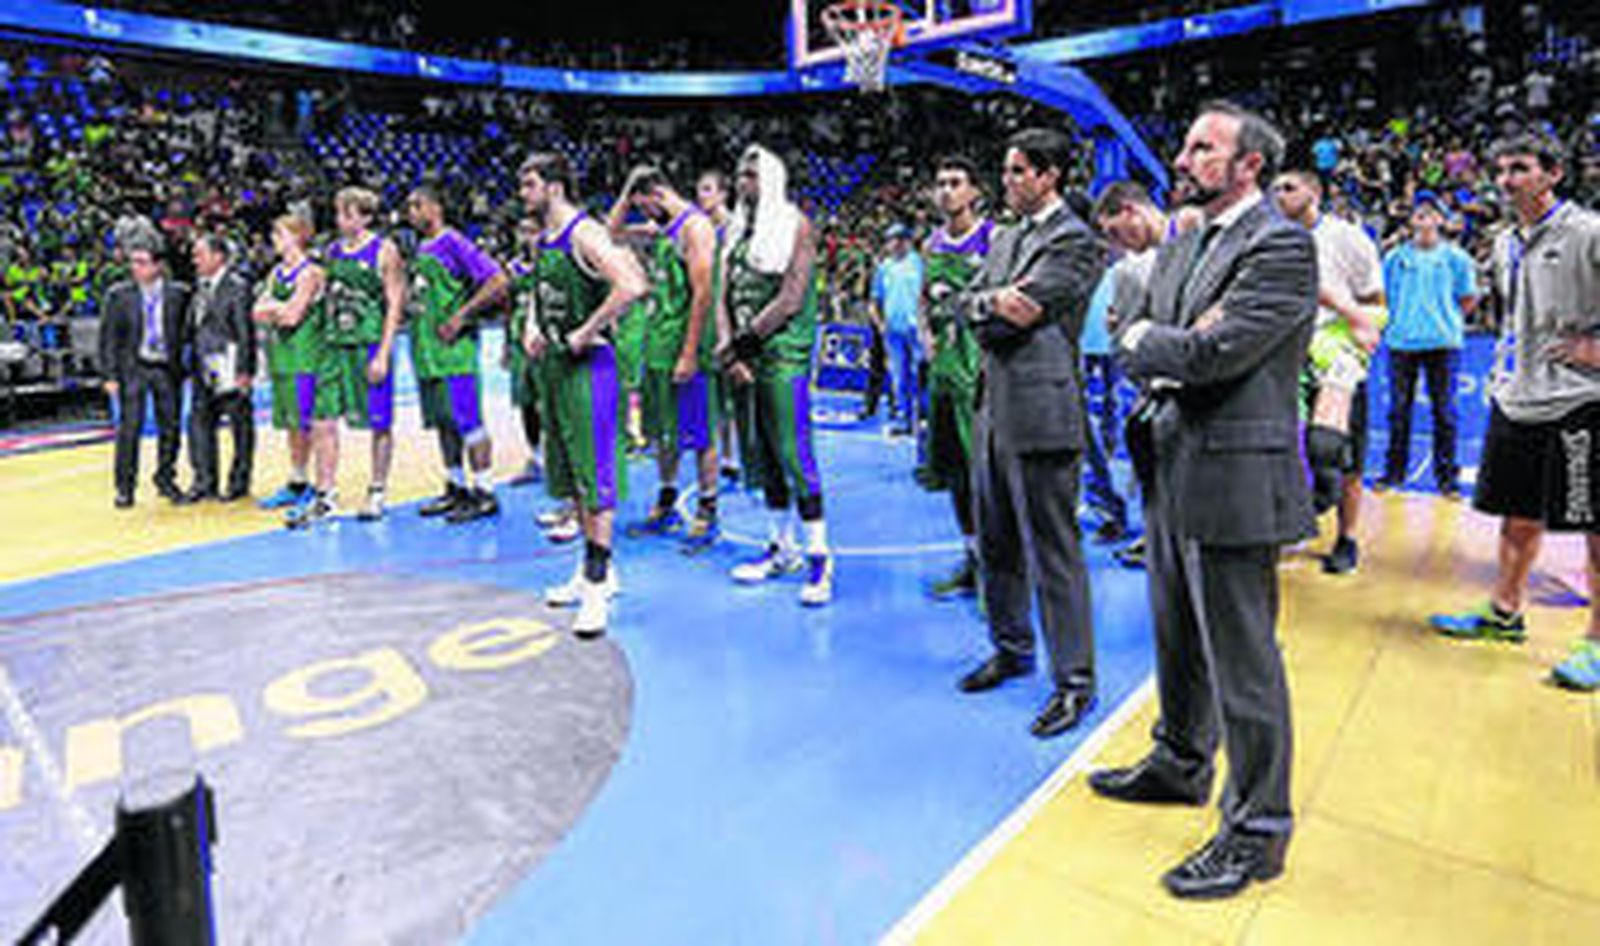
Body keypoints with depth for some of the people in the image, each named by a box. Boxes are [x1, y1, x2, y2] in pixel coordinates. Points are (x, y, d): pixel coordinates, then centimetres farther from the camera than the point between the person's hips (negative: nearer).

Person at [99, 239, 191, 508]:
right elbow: (108, 337, 0)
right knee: (129, 427, -3)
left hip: (168, 368, 1)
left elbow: (187, 329, 14)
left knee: (170, 427, 6)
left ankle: (166, 479, 23)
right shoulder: (119, 295, 0)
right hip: (134, 367, -1)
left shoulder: (178, 293, 2)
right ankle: (125, 486, 8)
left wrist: (178, 349, -1)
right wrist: (111, 375, -5)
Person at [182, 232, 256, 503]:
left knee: (240, 425, 3)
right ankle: (204, 481, 12)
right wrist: (193, 365, 14)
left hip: (230, 369, -8)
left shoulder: (237, 287, -9)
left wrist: (244, 370, -16)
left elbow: (245, 332, -13)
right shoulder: (201, 288, 14)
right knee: (199, 421, 6)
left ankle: (239, 482, 13)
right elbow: (193, 326, 19)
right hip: (205, 370, 8)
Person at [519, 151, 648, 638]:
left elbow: (631, 286, -28)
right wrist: (532, 328, 14)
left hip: (589, 365, -10)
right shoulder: (543, 239, 15)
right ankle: (595, 569, 26)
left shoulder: (584, 234, -13)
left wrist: (585, 333, -21)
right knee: (571, 475, 14)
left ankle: (598, 585, -2)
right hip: (556, 365, 10)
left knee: (595, 475, -7)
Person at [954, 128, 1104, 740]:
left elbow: (1022, 312, -17)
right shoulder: (1005, 238, 19)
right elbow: (970, 307, 9)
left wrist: (988, 316, -1)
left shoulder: (1075, 242, -8)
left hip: (1041, 413, -9)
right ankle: (1011, 648, 34)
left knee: (1053, 551, -3)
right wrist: (992, 301, -9)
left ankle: (1074, 680, 8)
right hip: (994, 411, 9)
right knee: (996, 544, 17)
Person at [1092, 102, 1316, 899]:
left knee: (1243, 660, 1)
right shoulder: (1181, 244, 15)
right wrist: (1173, 348, -11)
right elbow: (1133, 335, 10)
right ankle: (1180, 765, 42)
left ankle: (1257, 829, 17)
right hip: (1170, 468, 9)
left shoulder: (1282, 246, -12)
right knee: (1178, 641, 22)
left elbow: (1213, 354, -23)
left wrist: (1147, 342, -4)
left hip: (1232, 479, -9)